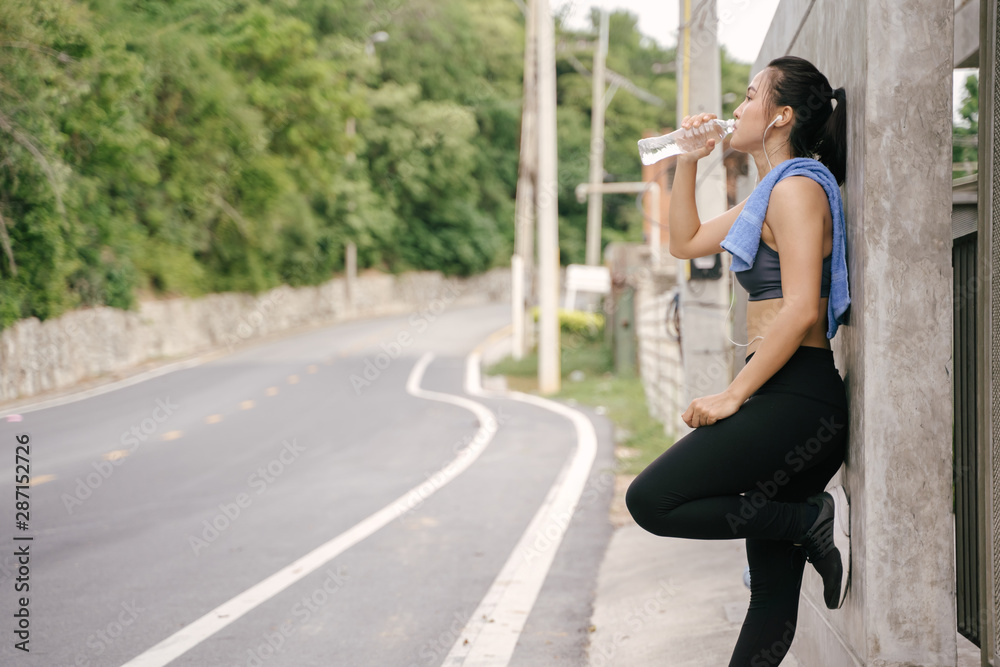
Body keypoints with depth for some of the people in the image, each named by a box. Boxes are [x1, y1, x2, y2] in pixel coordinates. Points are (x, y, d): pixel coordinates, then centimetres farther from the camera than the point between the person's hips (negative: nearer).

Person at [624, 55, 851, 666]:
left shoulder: (797, 186, -10)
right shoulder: (772, 193, 21)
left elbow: (800, 310, -20)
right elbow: (687, 241, 31)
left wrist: (733, 396, -18)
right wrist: (688, 162, 21)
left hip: (796, 397, -10)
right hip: (795, 403, 10)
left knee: (652, 502, -12)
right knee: (772, 588, 8)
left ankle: (816, 518, -8)